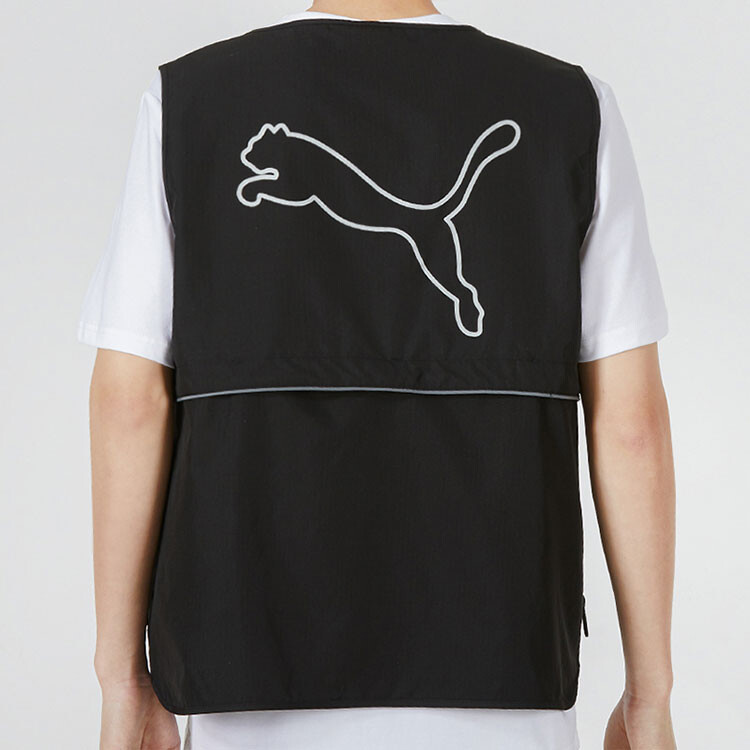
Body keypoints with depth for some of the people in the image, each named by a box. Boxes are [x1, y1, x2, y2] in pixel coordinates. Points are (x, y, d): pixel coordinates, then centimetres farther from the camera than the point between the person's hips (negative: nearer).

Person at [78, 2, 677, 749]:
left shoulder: (187, 104, -1)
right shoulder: (569, 113, 0)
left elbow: (129, 404, -5)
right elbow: (629, 416, -4)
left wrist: (123, 683, 4)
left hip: (270, 667, 0)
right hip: (489, 668, 0)